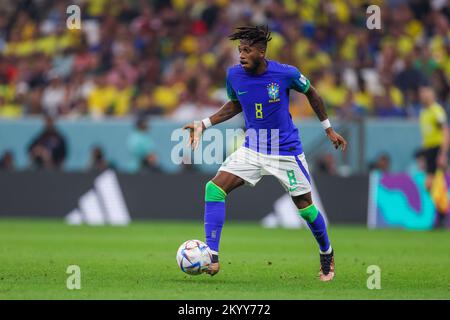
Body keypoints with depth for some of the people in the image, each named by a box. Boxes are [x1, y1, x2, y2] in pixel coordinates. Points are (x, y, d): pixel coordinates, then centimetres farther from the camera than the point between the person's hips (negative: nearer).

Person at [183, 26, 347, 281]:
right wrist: (204, 124, 5)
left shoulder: (286, 74, -18)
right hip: (252, 149, 3)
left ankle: (327, 254, 33)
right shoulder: (234, 75, -8)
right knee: (214, 188, -16)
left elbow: (311, 93, 1)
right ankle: (211, 258, -16)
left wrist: (329, 130, 7)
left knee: (305, 207, 4)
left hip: (286, 151, -3)